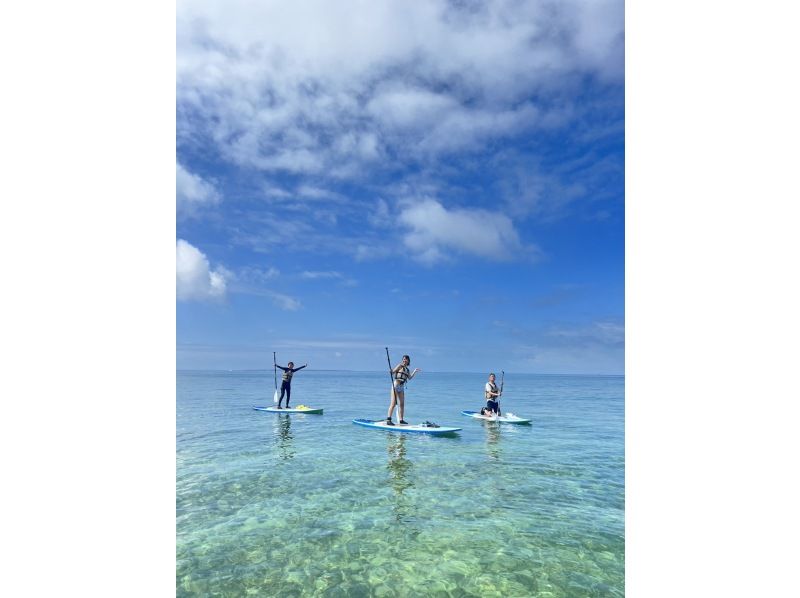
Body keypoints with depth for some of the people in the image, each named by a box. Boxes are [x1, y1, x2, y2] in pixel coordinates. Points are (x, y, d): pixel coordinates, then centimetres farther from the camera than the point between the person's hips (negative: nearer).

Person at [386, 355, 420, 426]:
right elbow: (392, 372, -11)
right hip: (396, 384, -8)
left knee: (402, 404, 9)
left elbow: (409, 378, 19)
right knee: (393, 403, -11)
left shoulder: (407, 370, 19)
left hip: (402, 386, 8)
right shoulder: (400, 366, -1)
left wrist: (415, 371, 19)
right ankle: (388, 420, -12)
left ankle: (401, 420, 17)